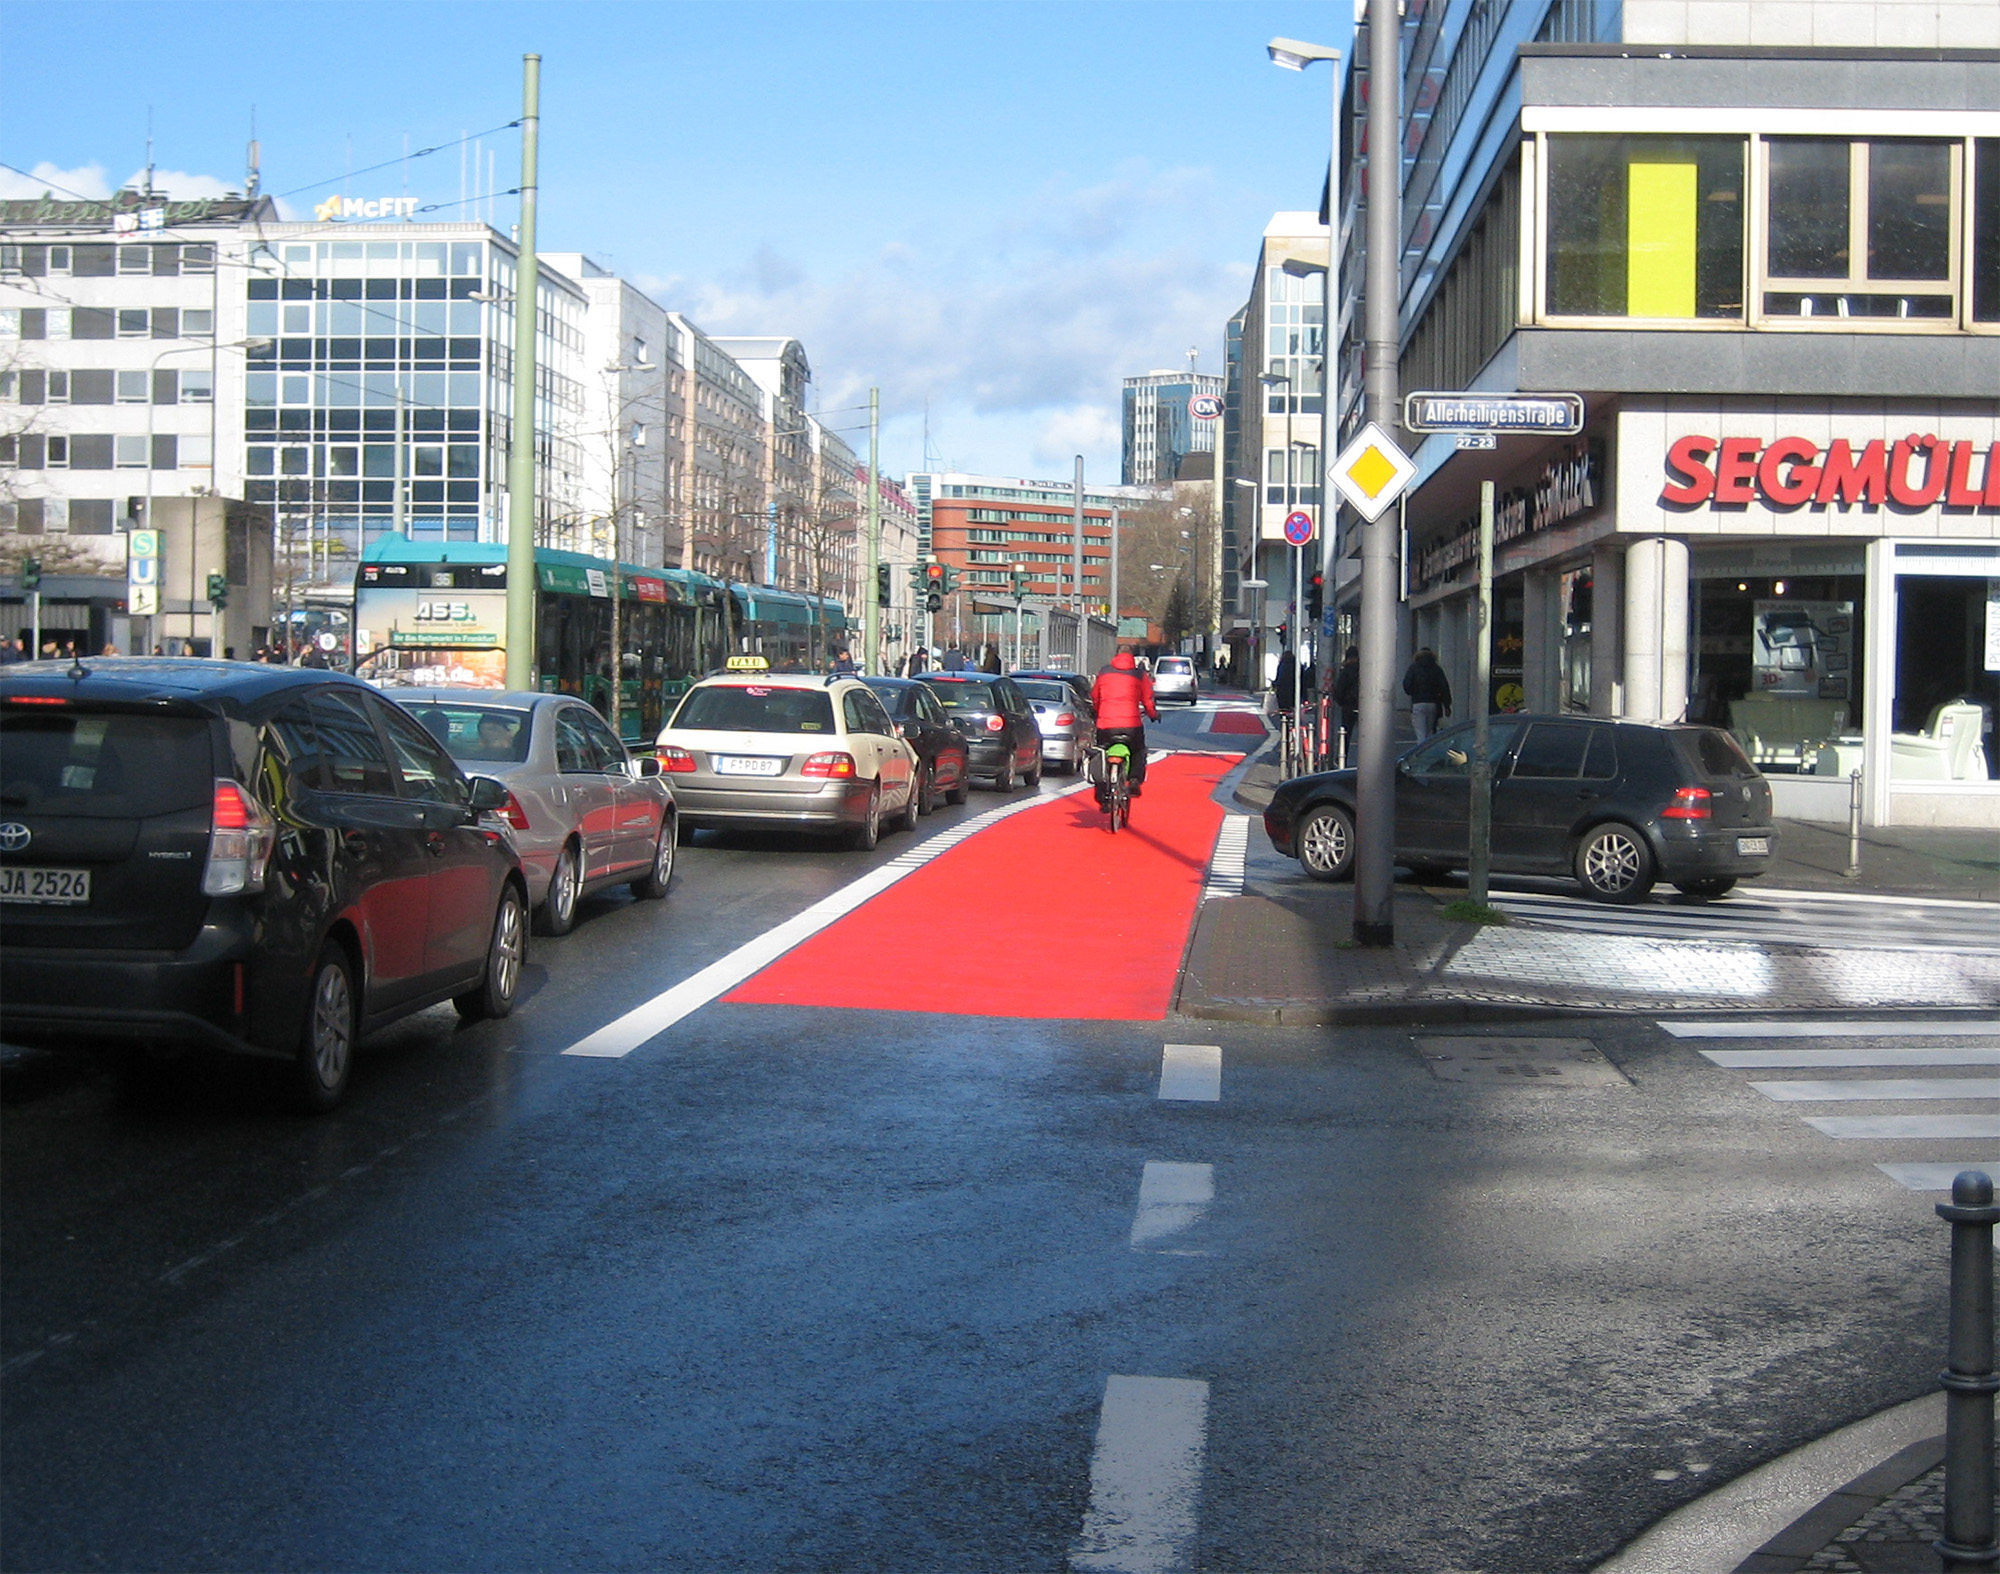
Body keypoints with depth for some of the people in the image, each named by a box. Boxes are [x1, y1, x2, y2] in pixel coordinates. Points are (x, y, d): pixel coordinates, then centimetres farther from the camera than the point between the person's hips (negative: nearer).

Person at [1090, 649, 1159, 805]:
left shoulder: (1103, 673, 11)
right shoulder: (1140, 676, 6)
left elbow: (1094, 697, 20)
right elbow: (1148, 701, 6)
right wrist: (1154, 714, 26)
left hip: (1105, 724, 1)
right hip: (1131, 724, -1)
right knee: (1138, 752, 24)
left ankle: (1102, 798, 8)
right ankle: (1135, 779, 1)